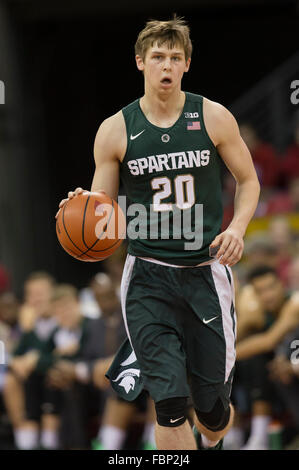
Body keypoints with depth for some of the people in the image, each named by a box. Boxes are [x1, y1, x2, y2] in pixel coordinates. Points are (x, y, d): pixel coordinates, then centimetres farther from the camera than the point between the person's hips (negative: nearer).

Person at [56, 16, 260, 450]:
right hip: (148, 277, -1)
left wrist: (238, 227, -8)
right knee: (170, 405, -15)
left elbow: (249, 181, 11)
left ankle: (210, 441, 44)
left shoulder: (213, 118, 0)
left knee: (213, 410, 8)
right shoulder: (115, 130, 1)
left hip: (206, 271, 1)